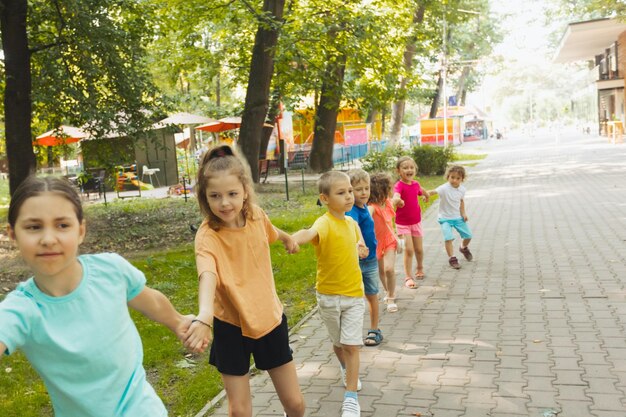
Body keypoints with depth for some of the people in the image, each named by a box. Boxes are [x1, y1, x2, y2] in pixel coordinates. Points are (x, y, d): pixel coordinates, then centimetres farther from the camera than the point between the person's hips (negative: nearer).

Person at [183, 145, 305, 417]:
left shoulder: (256, 215, -11)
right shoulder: (207, 236, -24)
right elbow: (207, 274, -44)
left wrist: (287, 238, 36)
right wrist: (204, 315, -64)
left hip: (270, 318, 3)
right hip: (230, 326, -3)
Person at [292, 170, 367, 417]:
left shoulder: (352, 222, 0)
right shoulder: (324, 223, -20)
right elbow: (312, 232, -46)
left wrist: (360, 249, -3)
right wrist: (294, 238, -68)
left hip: (353, 293, 3)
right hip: (328, 295, -3)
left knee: (351, 345, -4)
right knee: (338, 343, 18)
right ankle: (347, 369, 48)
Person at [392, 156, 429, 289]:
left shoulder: (416, 184, -2)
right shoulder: (399, 185, -20)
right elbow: (396, 196, -45)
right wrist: (397, 200, -62)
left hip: (416, 221, 5)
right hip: (403, 223, -5)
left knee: (419, 249, 15)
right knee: (409, 250, -9)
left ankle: (420, 269, 42)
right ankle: (408, 277, 4)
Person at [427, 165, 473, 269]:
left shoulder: (462, 189, -6)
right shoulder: (444, 188, -25)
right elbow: (434, 191, -43)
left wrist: (463, 213, 2)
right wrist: (426, 193, -64)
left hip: (458, 217, 5)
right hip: (445, 218, -5)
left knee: (468, 235, 13)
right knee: (448, 238, -19)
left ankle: (464, 248, 45)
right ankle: (452, 258, -2)